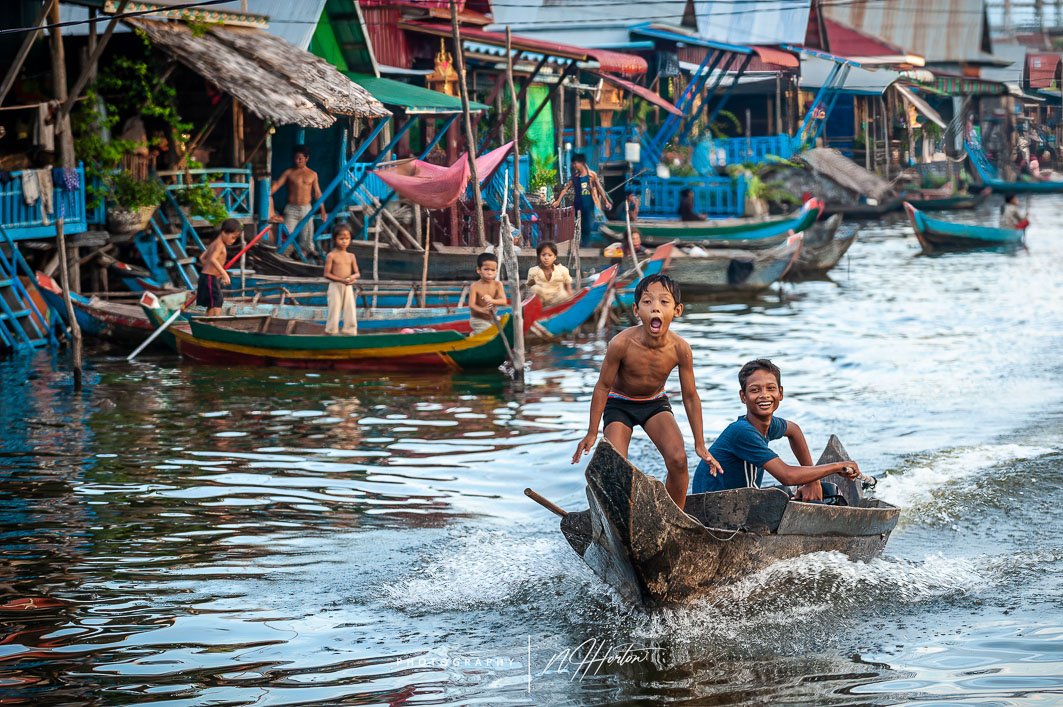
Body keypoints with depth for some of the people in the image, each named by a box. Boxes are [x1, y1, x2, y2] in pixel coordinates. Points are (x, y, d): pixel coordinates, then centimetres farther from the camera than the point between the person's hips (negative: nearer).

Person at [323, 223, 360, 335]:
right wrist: (341, 280, -20)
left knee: (351, 313, 1)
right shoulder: (331, 256, -5)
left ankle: (351, 334, 5)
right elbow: (327, 274, -9)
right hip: (335, 287, -4)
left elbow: (357, 273, 10)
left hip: (348, 288, 4)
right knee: (334, 312, -2)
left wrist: (353, 276, -15)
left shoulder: (351, 256, 8)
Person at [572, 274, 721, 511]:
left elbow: (690, 396, -8)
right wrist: (592, 433, -10)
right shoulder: (622, 344, -30)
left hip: (655, 403, 2)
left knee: (678, 459, -17)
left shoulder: (680, 349, -22)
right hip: (619, 404, -2)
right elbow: (603, 387, -15)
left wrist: (700, 445, -3)